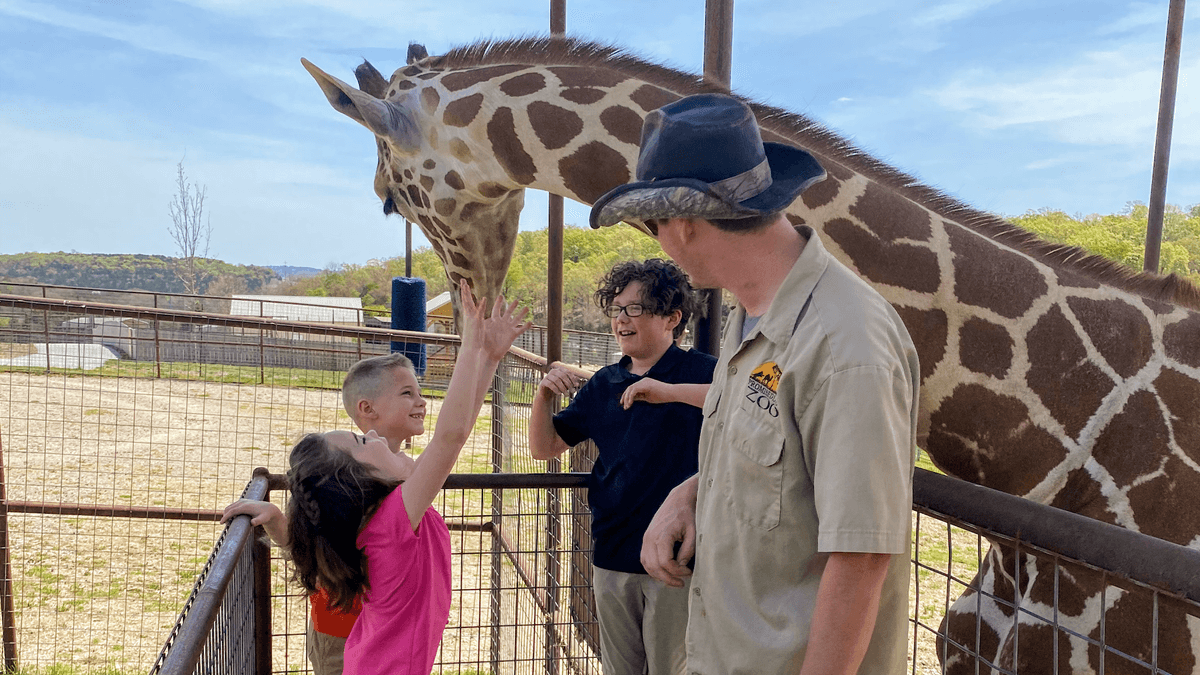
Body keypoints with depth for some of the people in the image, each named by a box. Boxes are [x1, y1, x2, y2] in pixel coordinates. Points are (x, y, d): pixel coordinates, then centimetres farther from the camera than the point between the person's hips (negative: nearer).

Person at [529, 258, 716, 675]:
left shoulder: (696, 371, -7)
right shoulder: (603, 384, 7)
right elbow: (544, 447, 11)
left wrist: (670, 391, -33)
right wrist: (544, 395, -7)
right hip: (612, 558, 5)